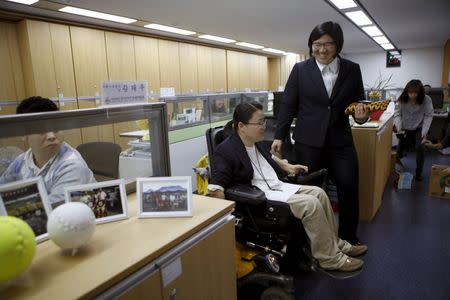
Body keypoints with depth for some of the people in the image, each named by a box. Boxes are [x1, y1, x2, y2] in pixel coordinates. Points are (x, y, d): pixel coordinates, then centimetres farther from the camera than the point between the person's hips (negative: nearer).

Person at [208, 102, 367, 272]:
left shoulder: (257, 142, 10)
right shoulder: (226, 150, -16)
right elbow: (214, 189, -22)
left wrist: (288, 167, 22)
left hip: (277, 186, 9)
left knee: (319, 193, 1)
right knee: (311, 204, -20)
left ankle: (336, 244, 15)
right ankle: (330, 258, -3)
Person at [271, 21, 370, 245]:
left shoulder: (352, 70, 4)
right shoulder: (300, 69, 0)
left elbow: (359, 103, 10)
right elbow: (288, 105, 2)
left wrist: (361, 116, -13)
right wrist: (279, 136, -1)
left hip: (340, 141, 2)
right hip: (308, 142, -1)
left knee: (349, 189, 5)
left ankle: (348, 239, 29)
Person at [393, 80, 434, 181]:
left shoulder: (426, 100, -17)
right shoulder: (402, 100, -15)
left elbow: (428, 116, -14)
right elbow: (397, 114, -13)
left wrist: (424, 132, -21)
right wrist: (399, 128, -26)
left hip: (419, 128, -1)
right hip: (405, 129, 1)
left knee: (420, 147, -20)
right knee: (399, 154, 6)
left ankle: (419, 172, -1)